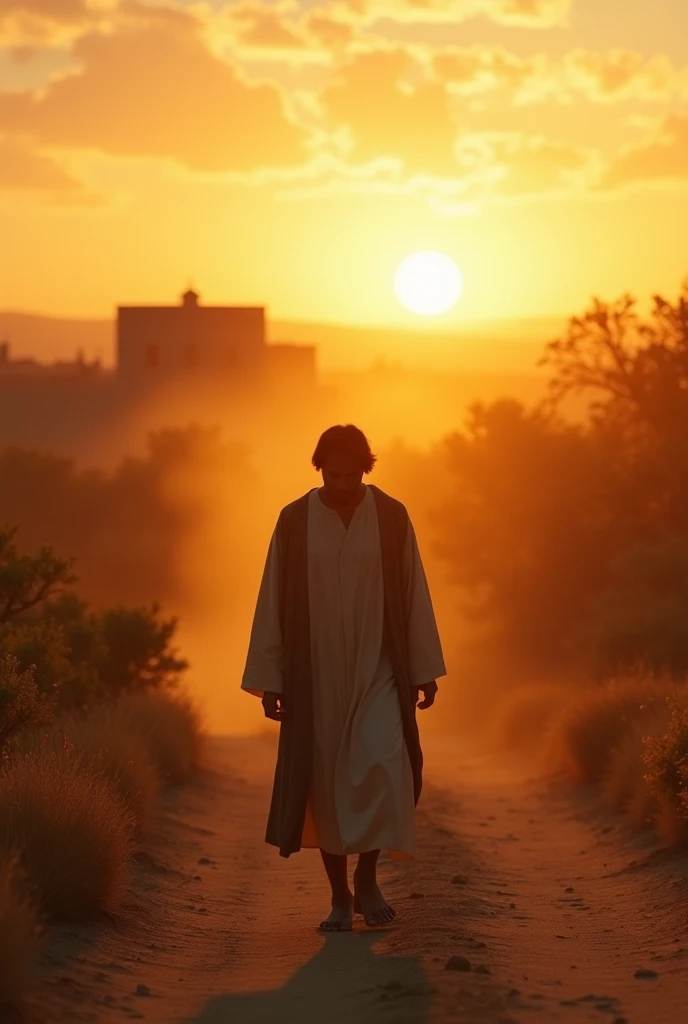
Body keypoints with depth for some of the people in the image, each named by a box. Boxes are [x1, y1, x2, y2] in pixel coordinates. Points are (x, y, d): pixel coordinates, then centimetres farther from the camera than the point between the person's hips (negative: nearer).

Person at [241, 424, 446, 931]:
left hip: (378, 669, 0)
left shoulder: (392, 516, -1)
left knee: (384, 766, -17)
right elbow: (274, 601, 0)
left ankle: (367, 877, 1)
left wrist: (426, 670, 0)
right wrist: (269, 679, -2)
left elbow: (414, 595, 2)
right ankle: (340, 895, 14)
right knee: (327, 782, 2)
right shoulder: (294, 521, -2)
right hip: (317, 672, 0)